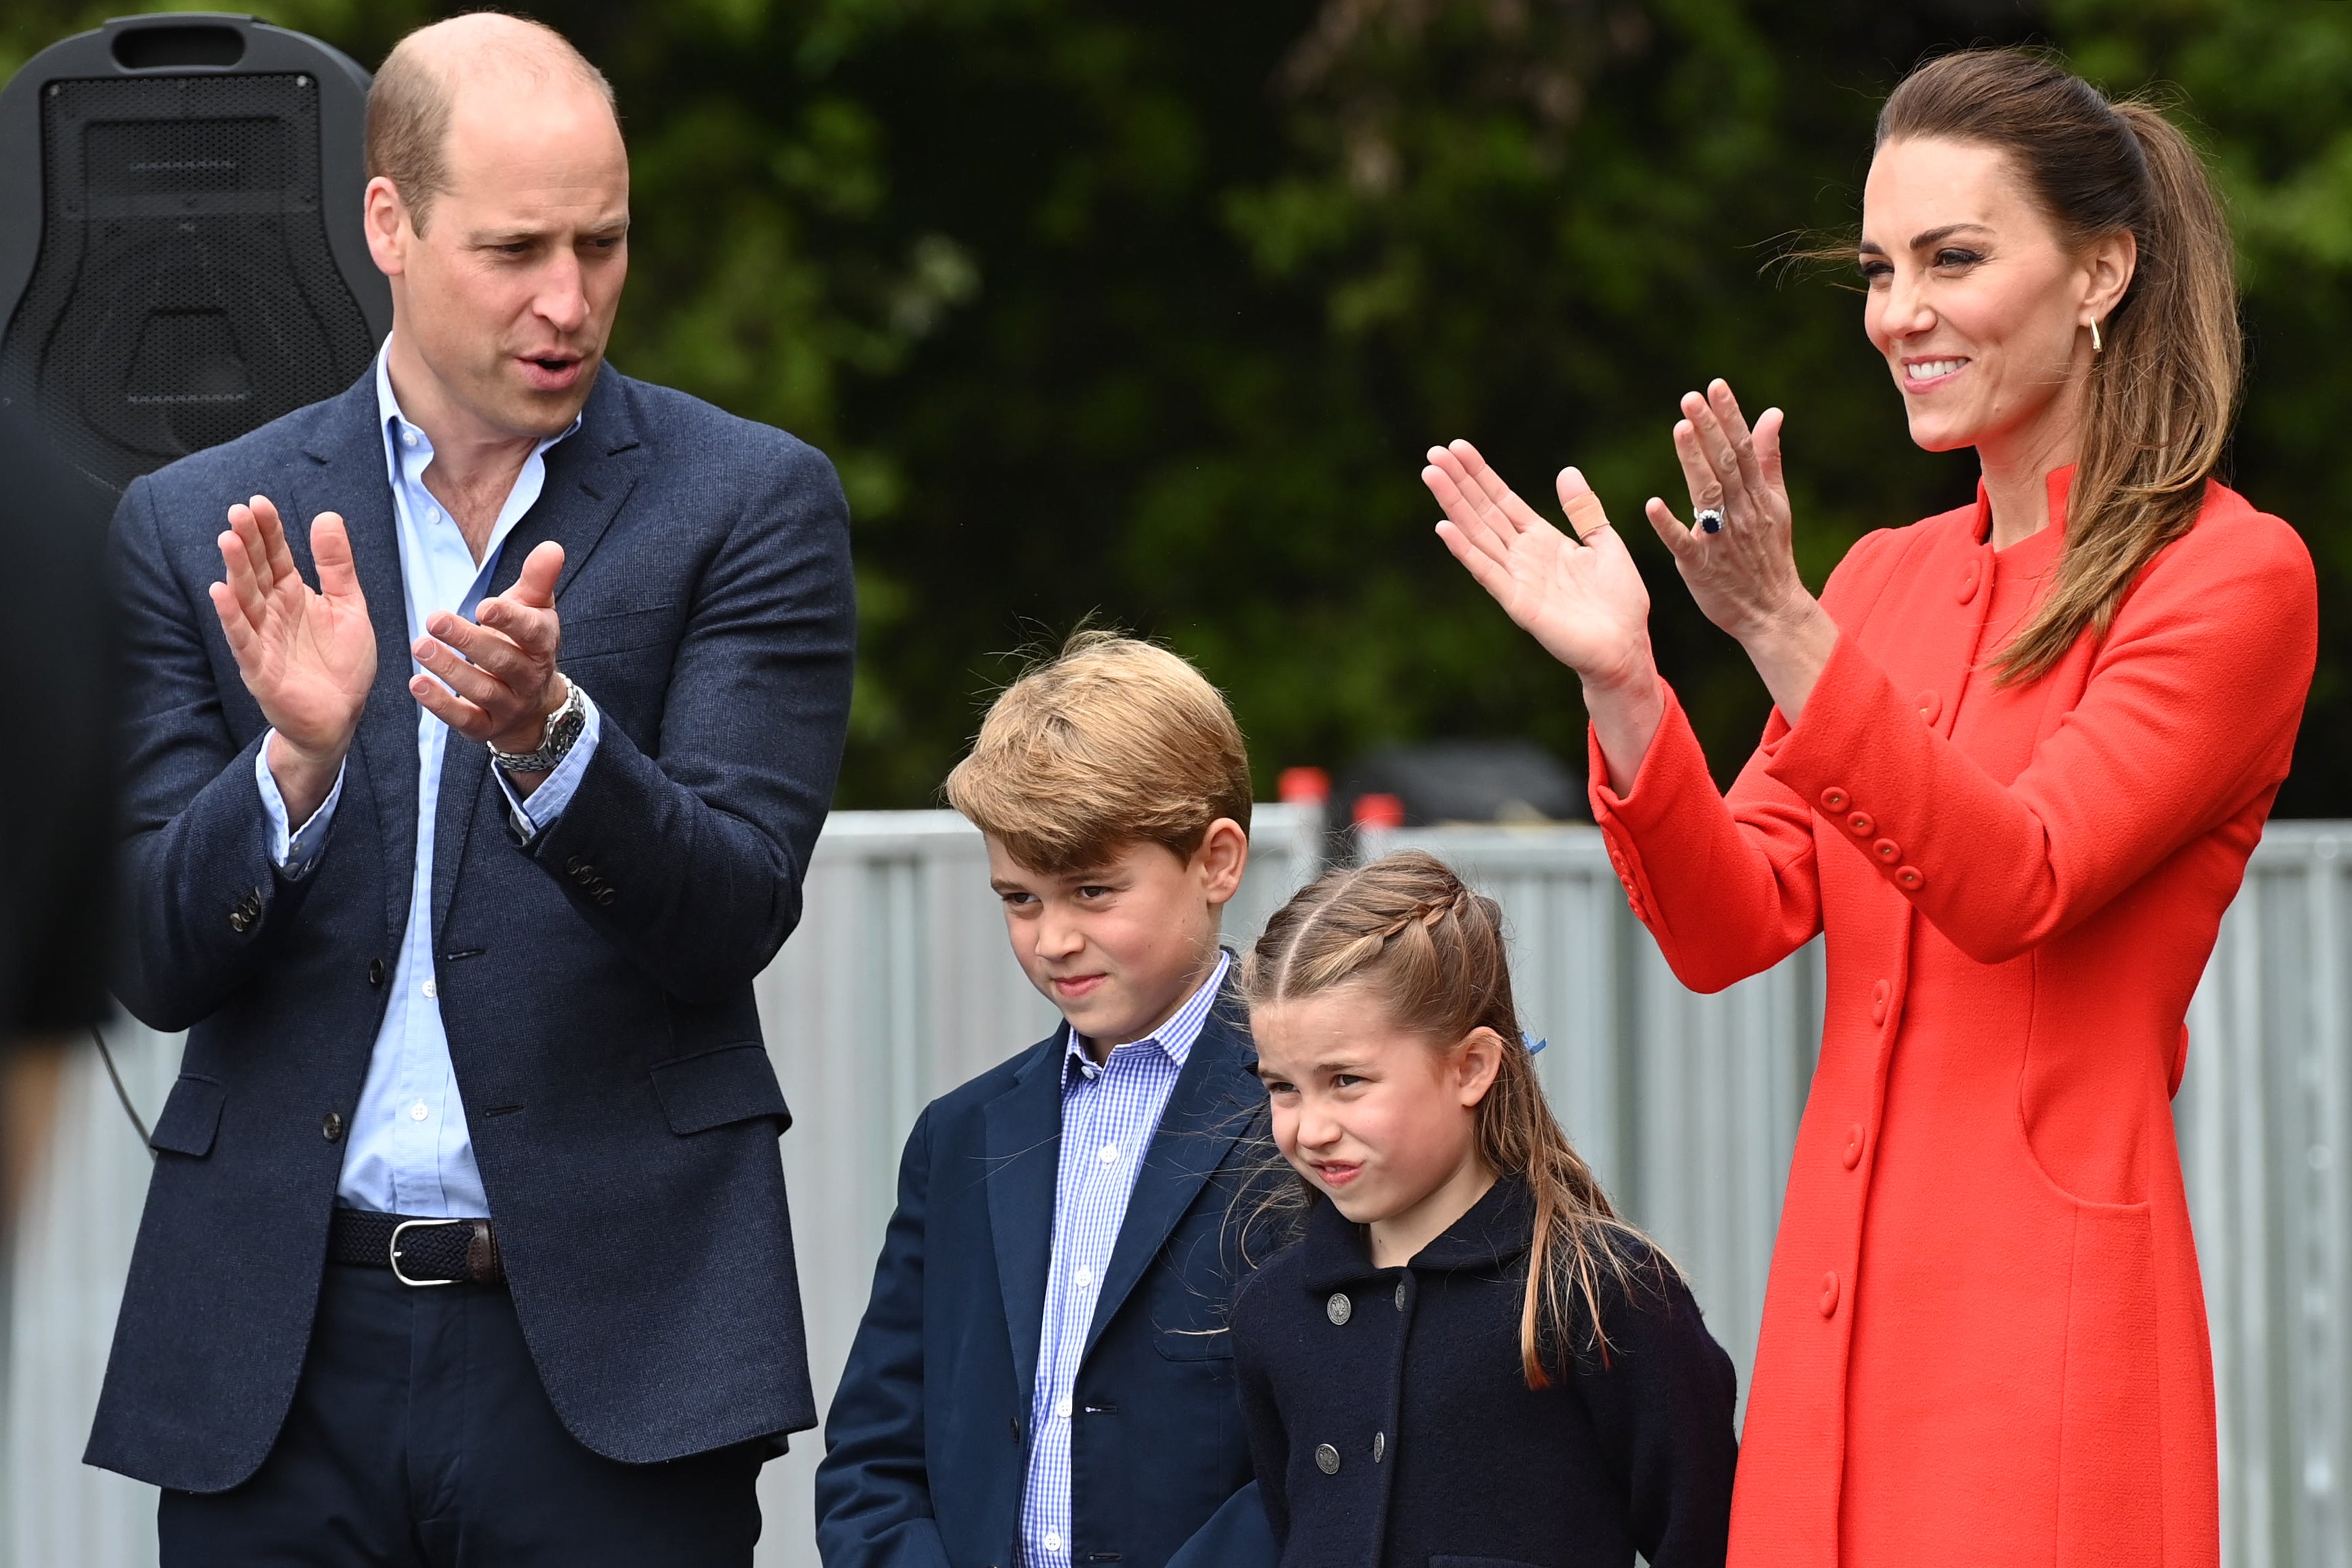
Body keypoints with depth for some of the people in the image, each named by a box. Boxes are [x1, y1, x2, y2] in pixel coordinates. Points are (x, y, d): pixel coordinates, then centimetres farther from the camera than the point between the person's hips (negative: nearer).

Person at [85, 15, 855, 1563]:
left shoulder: (751, 500, 2)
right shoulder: (197, 530, 6)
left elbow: (735, 916, -7)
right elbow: (154, 965, 1)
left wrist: (549, 735, -24)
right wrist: (299, 756, -17)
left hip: (612, 1334, -1)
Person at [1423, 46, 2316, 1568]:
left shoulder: (2233, 576, -5)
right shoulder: (1892, 577, 16)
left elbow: (2017, 884, -17)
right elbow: (1734, 926, 8)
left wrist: (1782, 631, -26)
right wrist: (1622, 684, -8)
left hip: (2049, 1320, -6)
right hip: (1842, 1309, 6)